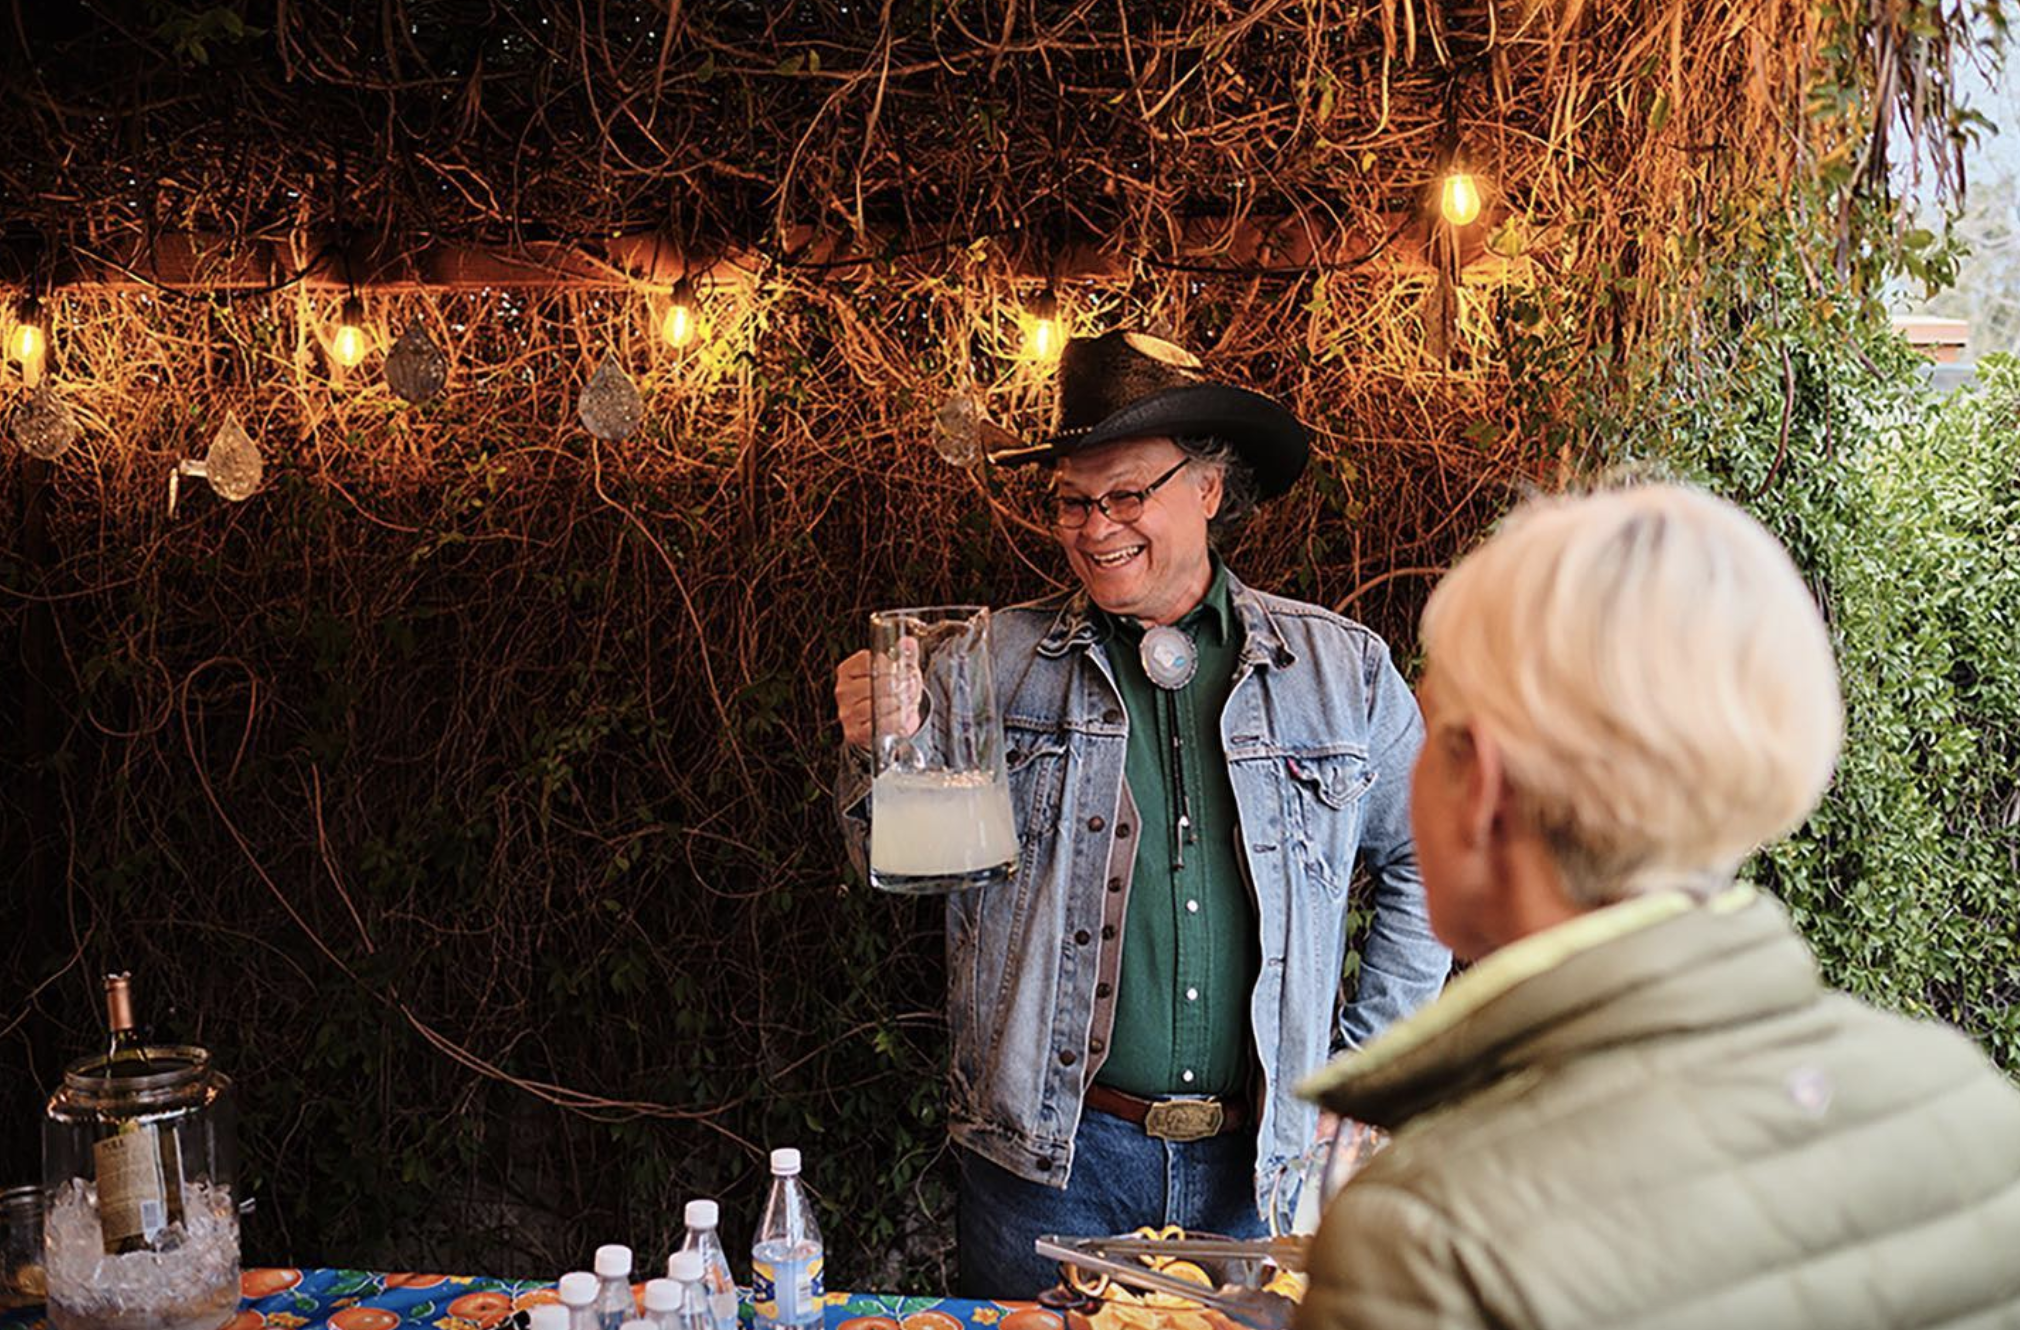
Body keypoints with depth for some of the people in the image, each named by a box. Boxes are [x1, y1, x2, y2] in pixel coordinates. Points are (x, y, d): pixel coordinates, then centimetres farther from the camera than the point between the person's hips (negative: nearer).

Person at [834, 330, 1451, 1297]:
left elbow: (1428, 861, 13)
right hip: (1049, 1158, -1)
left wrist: (1363, 1069, 8)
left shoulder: (1342, 670, 3)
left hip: (1264, 1169, 1)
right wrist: (879, 756, -18)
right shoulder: (997, 663, 1)